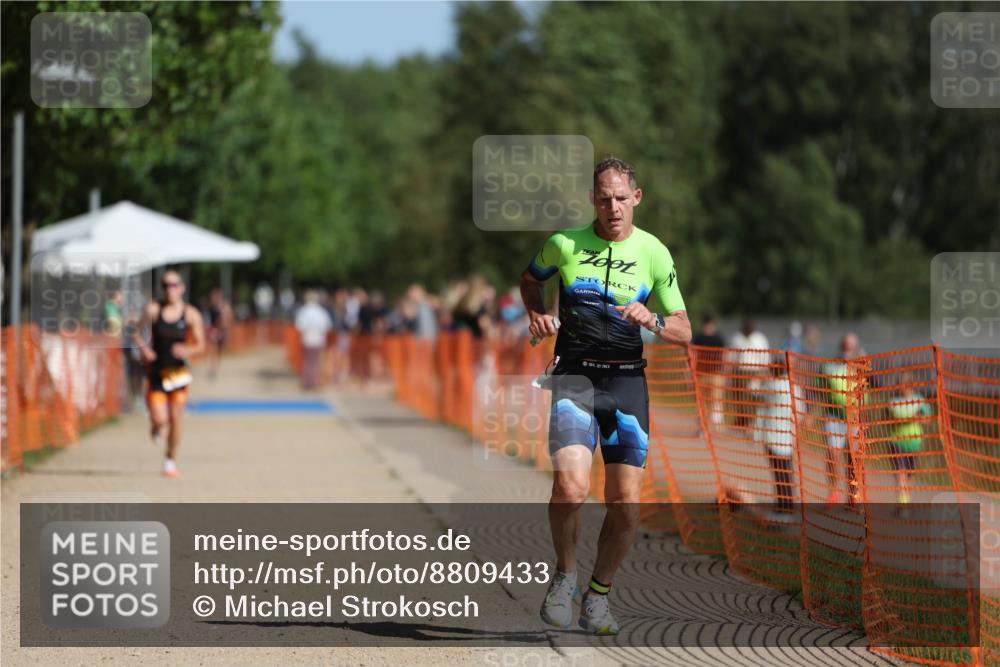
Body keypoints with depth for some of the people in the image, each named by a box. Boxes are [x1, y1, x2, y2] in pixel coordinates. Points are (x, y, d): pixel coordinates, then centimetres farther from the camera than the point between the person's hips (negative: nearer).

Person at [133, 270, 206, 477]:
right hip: (156, 371, -1)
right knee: (159, 420, -10)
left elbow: (200, 345, 2)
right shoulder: (153, 309, -3)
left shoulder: (191, 314, -2)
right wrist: (143, 348, -14)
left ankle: (171, 461, 20)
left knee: (175, 419, 0)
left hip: (178, 372, 1)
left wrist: (188, 350, -19)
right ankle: (158, 429, 29)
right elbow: (138, 333, 6)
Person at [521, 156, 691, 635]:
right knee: (570, 485, -22)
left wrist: (652, 321, -17)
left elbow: (684, 332, 3)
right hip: (575, 376, -1)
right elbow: (531, 279, 22)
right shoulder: (565, 244, 0)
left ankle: (598, 596, 19)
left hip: (627, 380, 2)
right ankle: (565, 574, 3)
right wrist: (537, 312, 1)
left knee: (625, 503, -2)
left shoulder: (654, 253, 1)